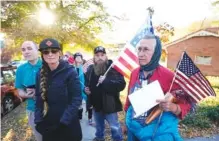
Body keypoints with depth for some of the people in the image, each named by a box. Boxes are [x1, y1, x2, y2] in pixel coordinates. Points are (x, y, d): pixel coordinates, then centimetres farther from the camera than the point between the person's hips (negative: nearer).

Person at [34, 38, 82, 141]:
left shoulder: (70, 72, -13)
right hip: (47, 126, 4)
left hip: (68, 125, -4)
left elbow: (76, 99, -15)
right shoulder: (41, 74, 2)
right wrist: (38, 121, -4)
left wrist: (64, 121, -19)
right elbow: (39, 99, 5)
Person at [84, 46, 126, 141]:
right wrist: (85, 89, -4)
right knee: (98, 125, 26)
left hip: (109, 104, -6)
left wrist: (106, 81, -33)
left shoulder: (113, 68, -15)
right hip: (96, 103, 6)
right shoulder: (90, 69, 3)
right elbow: (87, 83, 18)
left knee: (114, 127, 8)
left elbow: (121, 84, -24)